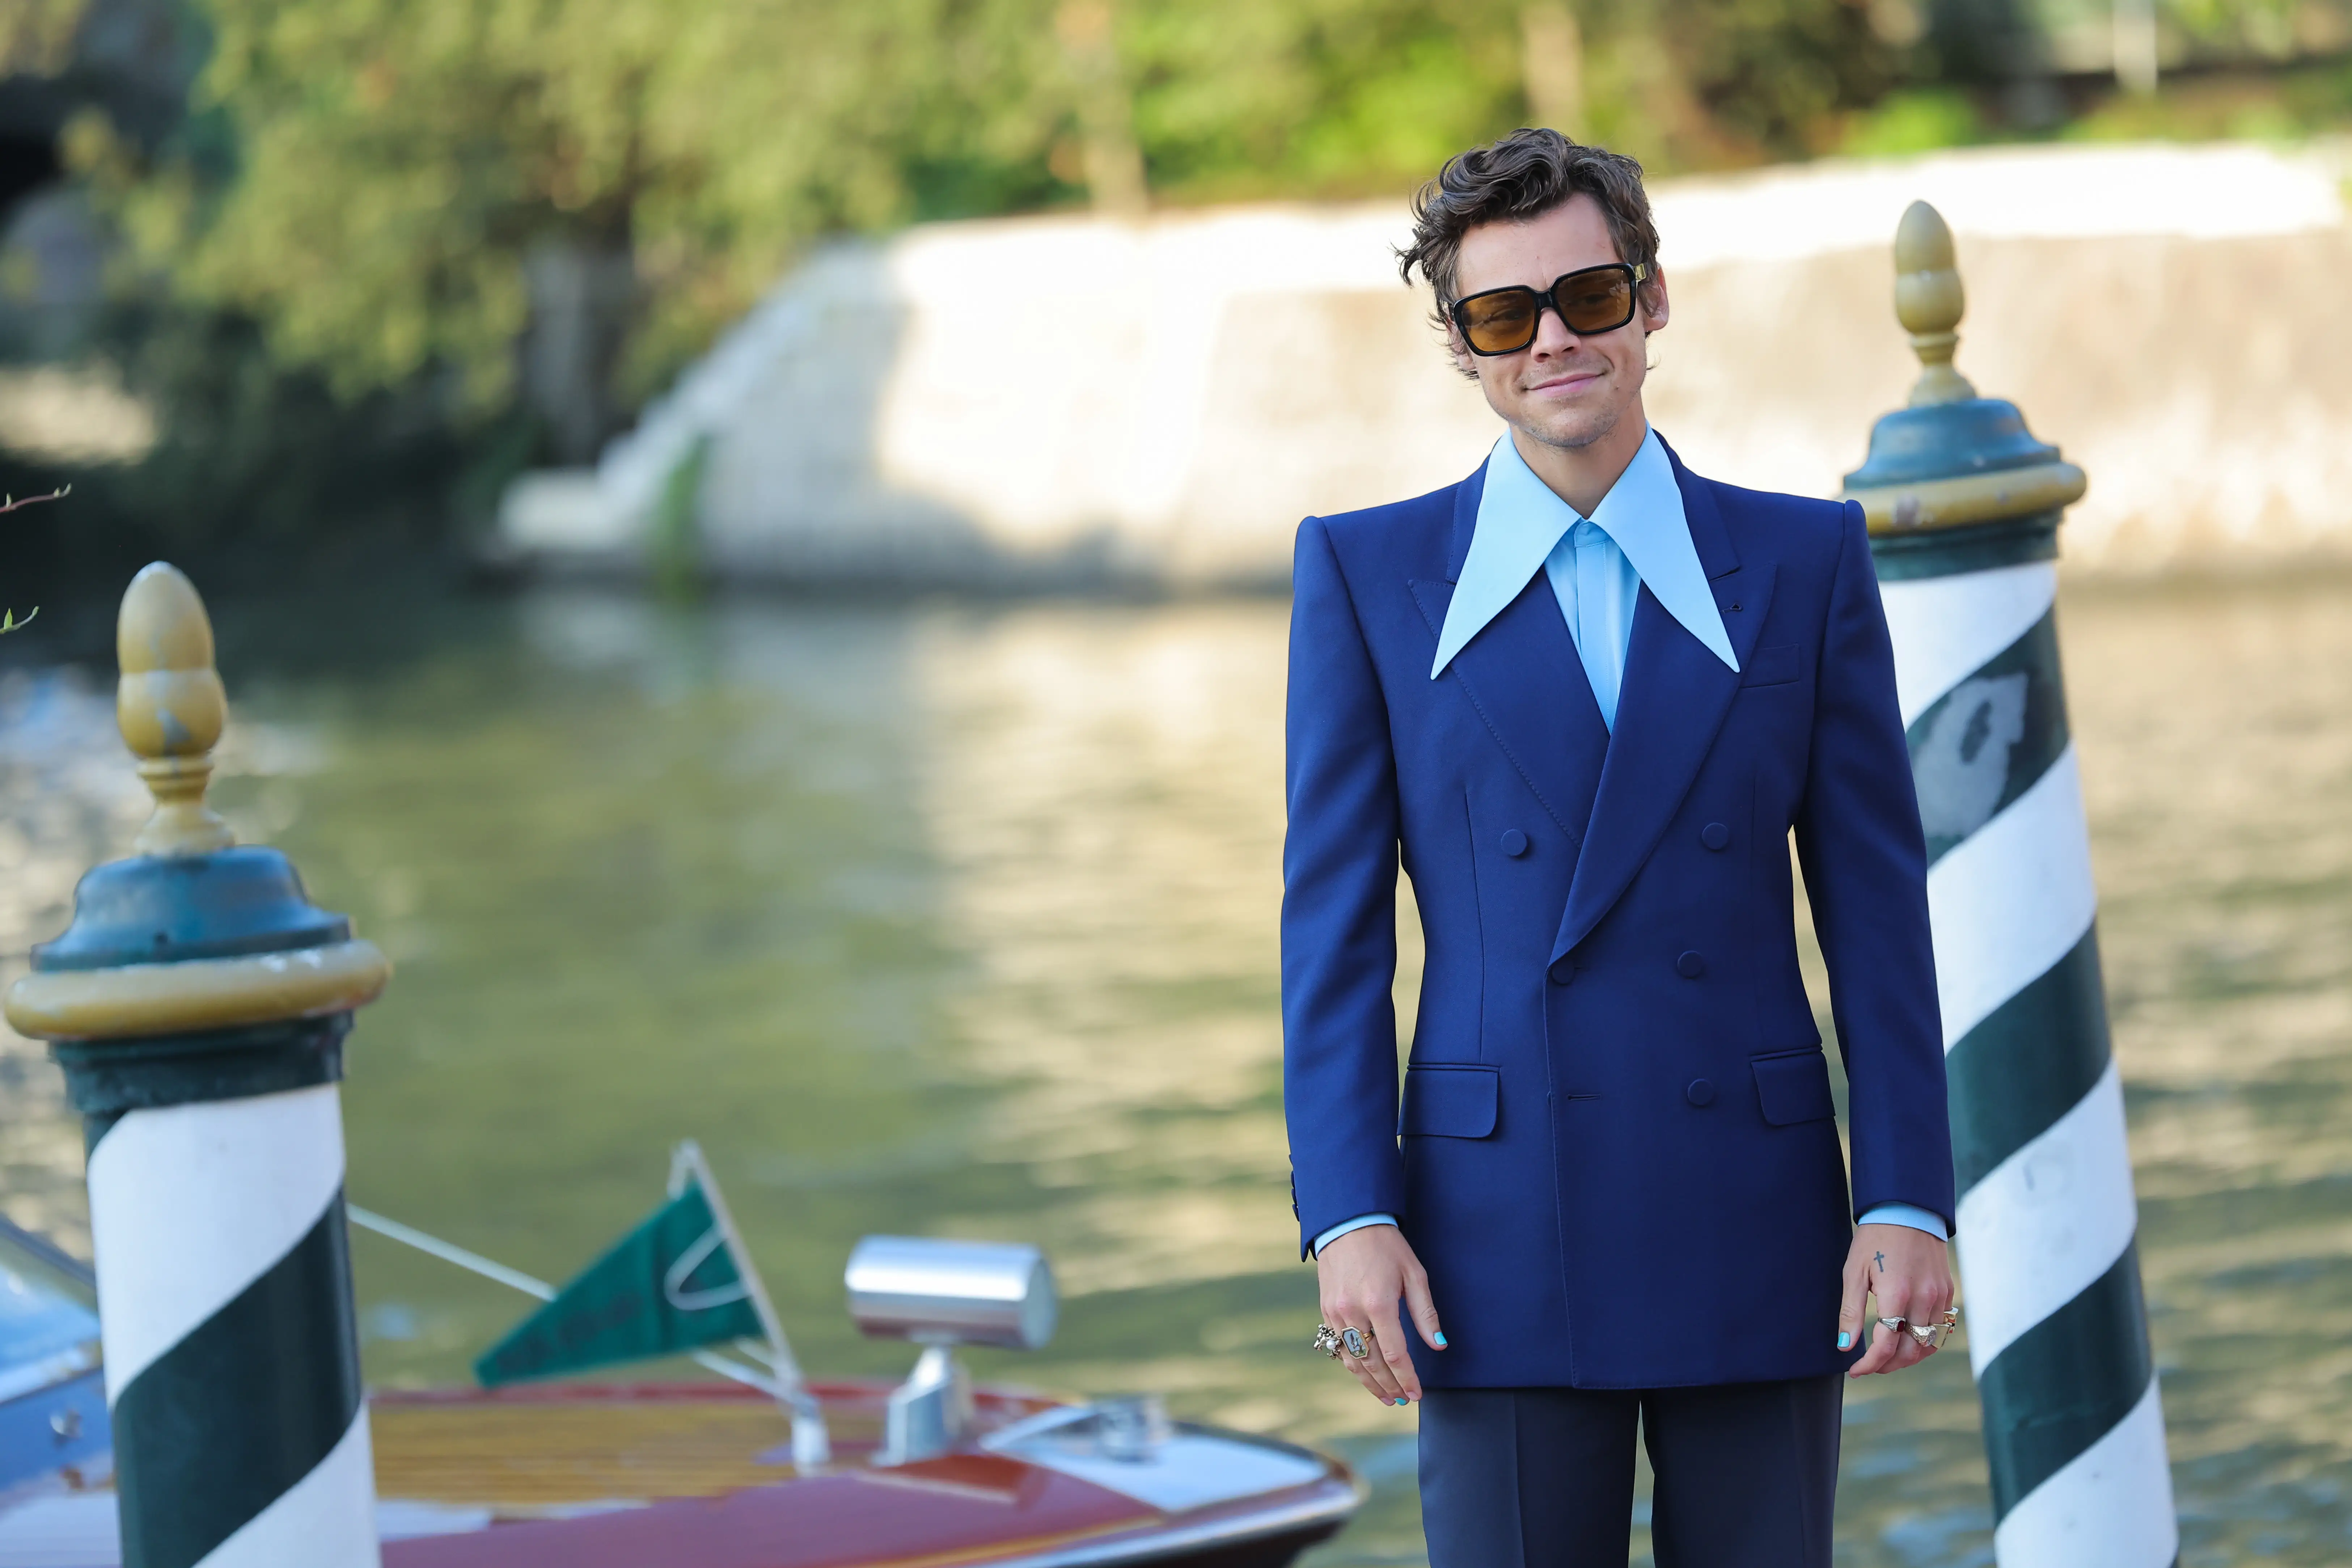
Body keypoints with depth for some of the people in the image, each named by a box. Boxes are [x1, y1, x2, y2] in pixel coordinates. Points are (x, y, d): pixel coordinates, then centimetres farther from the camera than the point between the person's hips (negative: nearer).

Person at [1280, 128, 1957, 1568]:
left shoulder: (1805, 563, 7)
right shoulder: (1368, 574, 6)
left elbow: (1878, 910, 5)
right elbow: (1332, 922, 3)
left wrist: (1911, 1198, -2)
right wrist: (1347, 1215, -7)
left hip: (1758, 1234, 1)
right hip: (1500, 1237, -1)